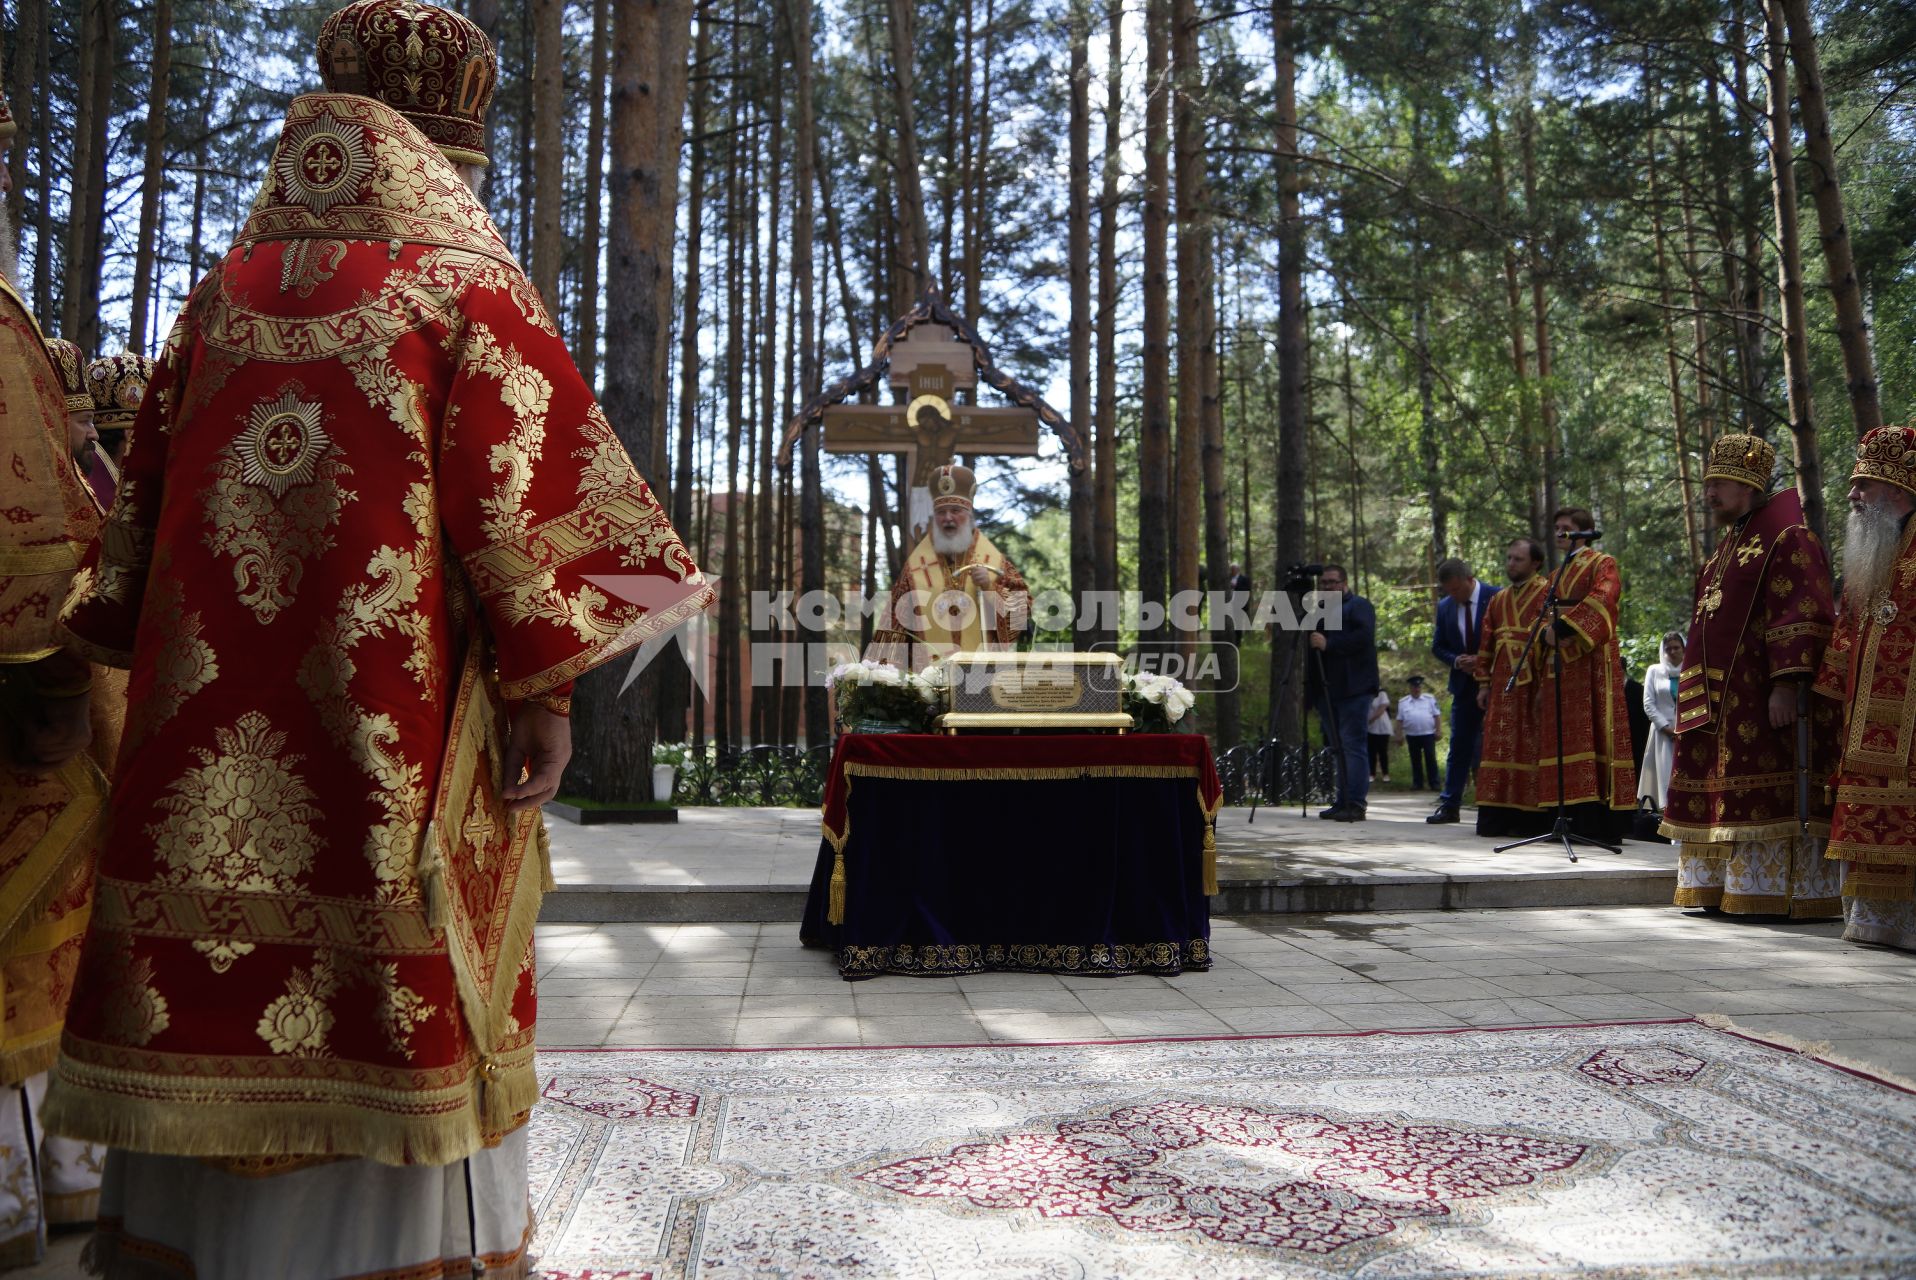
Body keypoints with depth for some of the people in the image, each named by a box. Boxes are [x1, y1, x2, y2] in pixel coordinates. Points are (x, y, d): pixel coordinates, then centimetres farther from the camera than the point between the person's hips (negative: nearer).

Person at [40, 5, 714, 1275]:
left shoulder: (223, 295, 12)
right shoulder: (468, 290, -4)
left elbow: (148, 488, 15)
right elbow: (517, 491, -12)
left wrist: (148, 653, 21)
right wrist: (546, 683, -10)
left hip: (210, 724, 6)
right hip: (394, 714, -5)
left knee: (205, 988, 13)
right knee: (386, 1002, 3)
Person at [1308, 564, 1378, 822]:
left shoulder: (1358, 605, 0)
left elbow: (1363, 636, -17)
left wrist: (1328, 643, -19)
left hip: (1353, 690, -8)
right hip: (1327, 690, 8)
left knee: (1351, 745, -11)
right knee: (1338, 748, 9)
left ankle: (1356, 803, -12)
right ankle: (1342, 803, 12)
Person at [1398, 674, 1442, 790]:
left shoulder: (1429, 699, 4)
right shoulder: (1403, 702, 7)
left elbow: (1437, 715, 1)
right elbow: (1400, 720, 7)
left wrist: (1438, 731, -6)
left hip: (1428, 734, -2)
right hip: (1412, 736, 2)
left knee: (1431, 759, -3)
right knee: (1415, 760, 7)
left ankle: (1434, 783, 0)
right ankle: (1417, 783, 13)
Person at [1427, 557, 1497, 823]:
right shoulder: (1445, 607, 6)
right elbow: (1438, 647, 10)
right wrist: (1457, 661, -10)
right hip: (1464, 684, 5)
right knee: (1459, 744, 6)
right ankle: (1449, 805, 9)